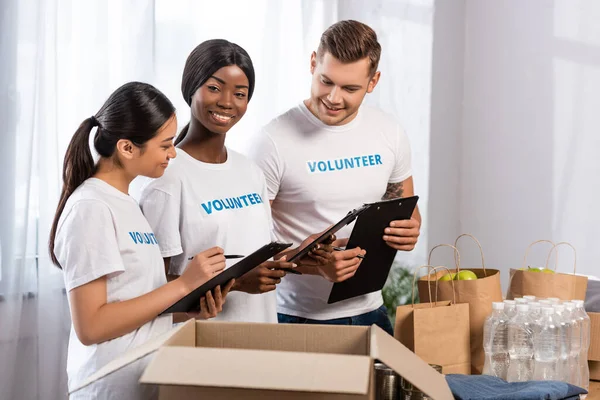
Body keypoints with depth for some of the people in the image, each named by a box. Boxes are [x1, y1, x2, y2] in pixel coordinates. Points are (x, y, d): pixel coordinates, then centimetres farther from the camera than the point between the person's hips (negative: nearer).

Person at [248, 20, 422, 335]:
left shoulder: (390, 134, 0)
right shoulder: (274, 142, -15)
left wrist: (409, 232, -10)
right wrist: (316, 264, -28)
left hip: (369, 311, 4)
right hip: (298, 319, -4)